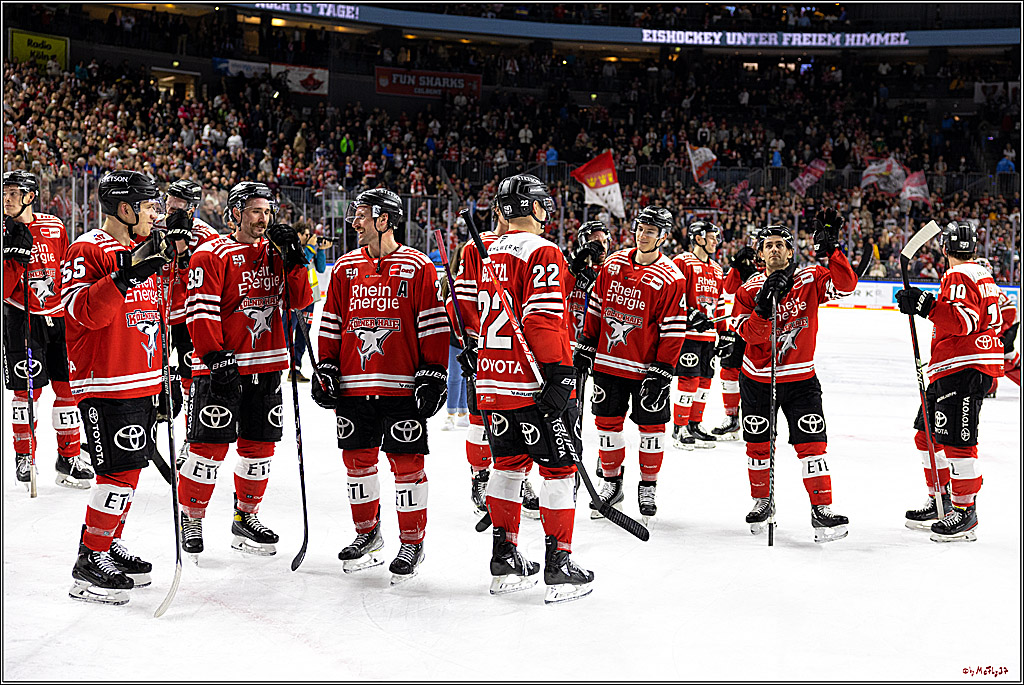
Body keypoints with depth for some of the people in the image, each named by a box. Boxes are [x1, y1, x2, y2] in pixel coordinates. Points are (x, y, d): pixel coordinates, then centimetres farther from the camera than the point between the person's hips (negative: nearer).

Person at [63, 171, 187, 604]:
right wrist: (128, 274, -31)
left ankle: (110, 546, 26)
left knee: (130, 470, 13)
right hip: (106, 385, -9)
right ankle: (89, 564, -3)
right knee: (120, 471, -11)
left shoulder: (142, 251, 17)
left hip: (143, 383, 9)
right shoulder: (87, 251, -11)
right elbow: (85, 312, -25)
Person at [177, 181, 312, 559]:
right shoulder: (211, 255, -6)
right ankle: (190, 520, 8)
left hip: (266, 365, 6)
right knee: (210, 446, -6)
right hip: (220, 367, -6)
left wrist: (294, 259, -5)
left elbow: (299, 300, 8)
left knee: (260, 447, 10)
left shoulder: (276, 254, 12)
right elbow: (200, 310, -12)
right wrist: (216, 356, -19)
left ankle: (245, 519, 24)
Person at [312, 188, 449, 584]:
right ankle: (367, 533, 27)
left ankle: (412, 543, 8)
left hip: (402, 385, -5)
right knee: (358, 459, 11)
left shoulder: (418, 268, -3)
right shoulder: (345, 268, 11)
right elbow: (331, 323, 14)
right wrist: (325, 368, 6)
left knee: (406, 462, -2)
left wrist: (433, 374, -9)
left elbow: (433, 326, -4)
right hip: (353, 384, 5)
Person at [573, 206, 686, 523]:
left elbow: (673, 330, -11)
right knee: (608, 422, 8)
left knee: (651, 426, 4)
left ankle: (648, 487, 20)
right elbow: (596, 307, 13)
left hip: (647, 366, -4)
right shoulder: (613, 264, 5)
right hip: (608, 362, 4)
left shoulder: (670, 278, -9)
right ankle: (611, 484, 22)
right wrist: (586, 346, 10)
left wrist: (661, 371, -15)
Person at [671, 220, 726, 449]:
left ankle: (694, 425, 19)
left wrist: (724, 331, 19)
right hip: (688, 333, -8)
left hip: (708, 335, 8)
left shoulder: (716, 269, 19)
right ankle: (679, 428, -1)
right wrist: (691, 316, -22)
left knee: (705, 380, 9)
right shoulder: (682, 262, -7)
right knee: (689, 380, -10)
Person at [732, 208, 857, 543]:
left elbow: (846, 284, -22)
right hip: (757, 379, 1)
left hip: (799, 378, -1)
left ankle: (822, 509, -3)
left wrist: (830, 249, -31)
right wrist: (764, 307, -33)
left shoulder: (810, 279, -6)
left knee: (811, 443, -9)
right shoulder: (750, 289, -5)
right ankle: (762, 501, 29)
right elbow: (749, 333, -16)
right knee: (758, 444, 9)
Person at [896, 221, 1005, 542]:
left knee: (957, 441, -10)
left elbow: (964, 321, -25)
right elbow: (1002, 314, 29)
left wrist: (927, 306, -30)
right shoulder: (983, 275, 20)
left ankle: (965, 512, -7)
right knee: (928, 434, 15)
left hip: (964, 371, -11)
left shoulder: (958, 277, -11)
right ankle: (940, 501, 22)